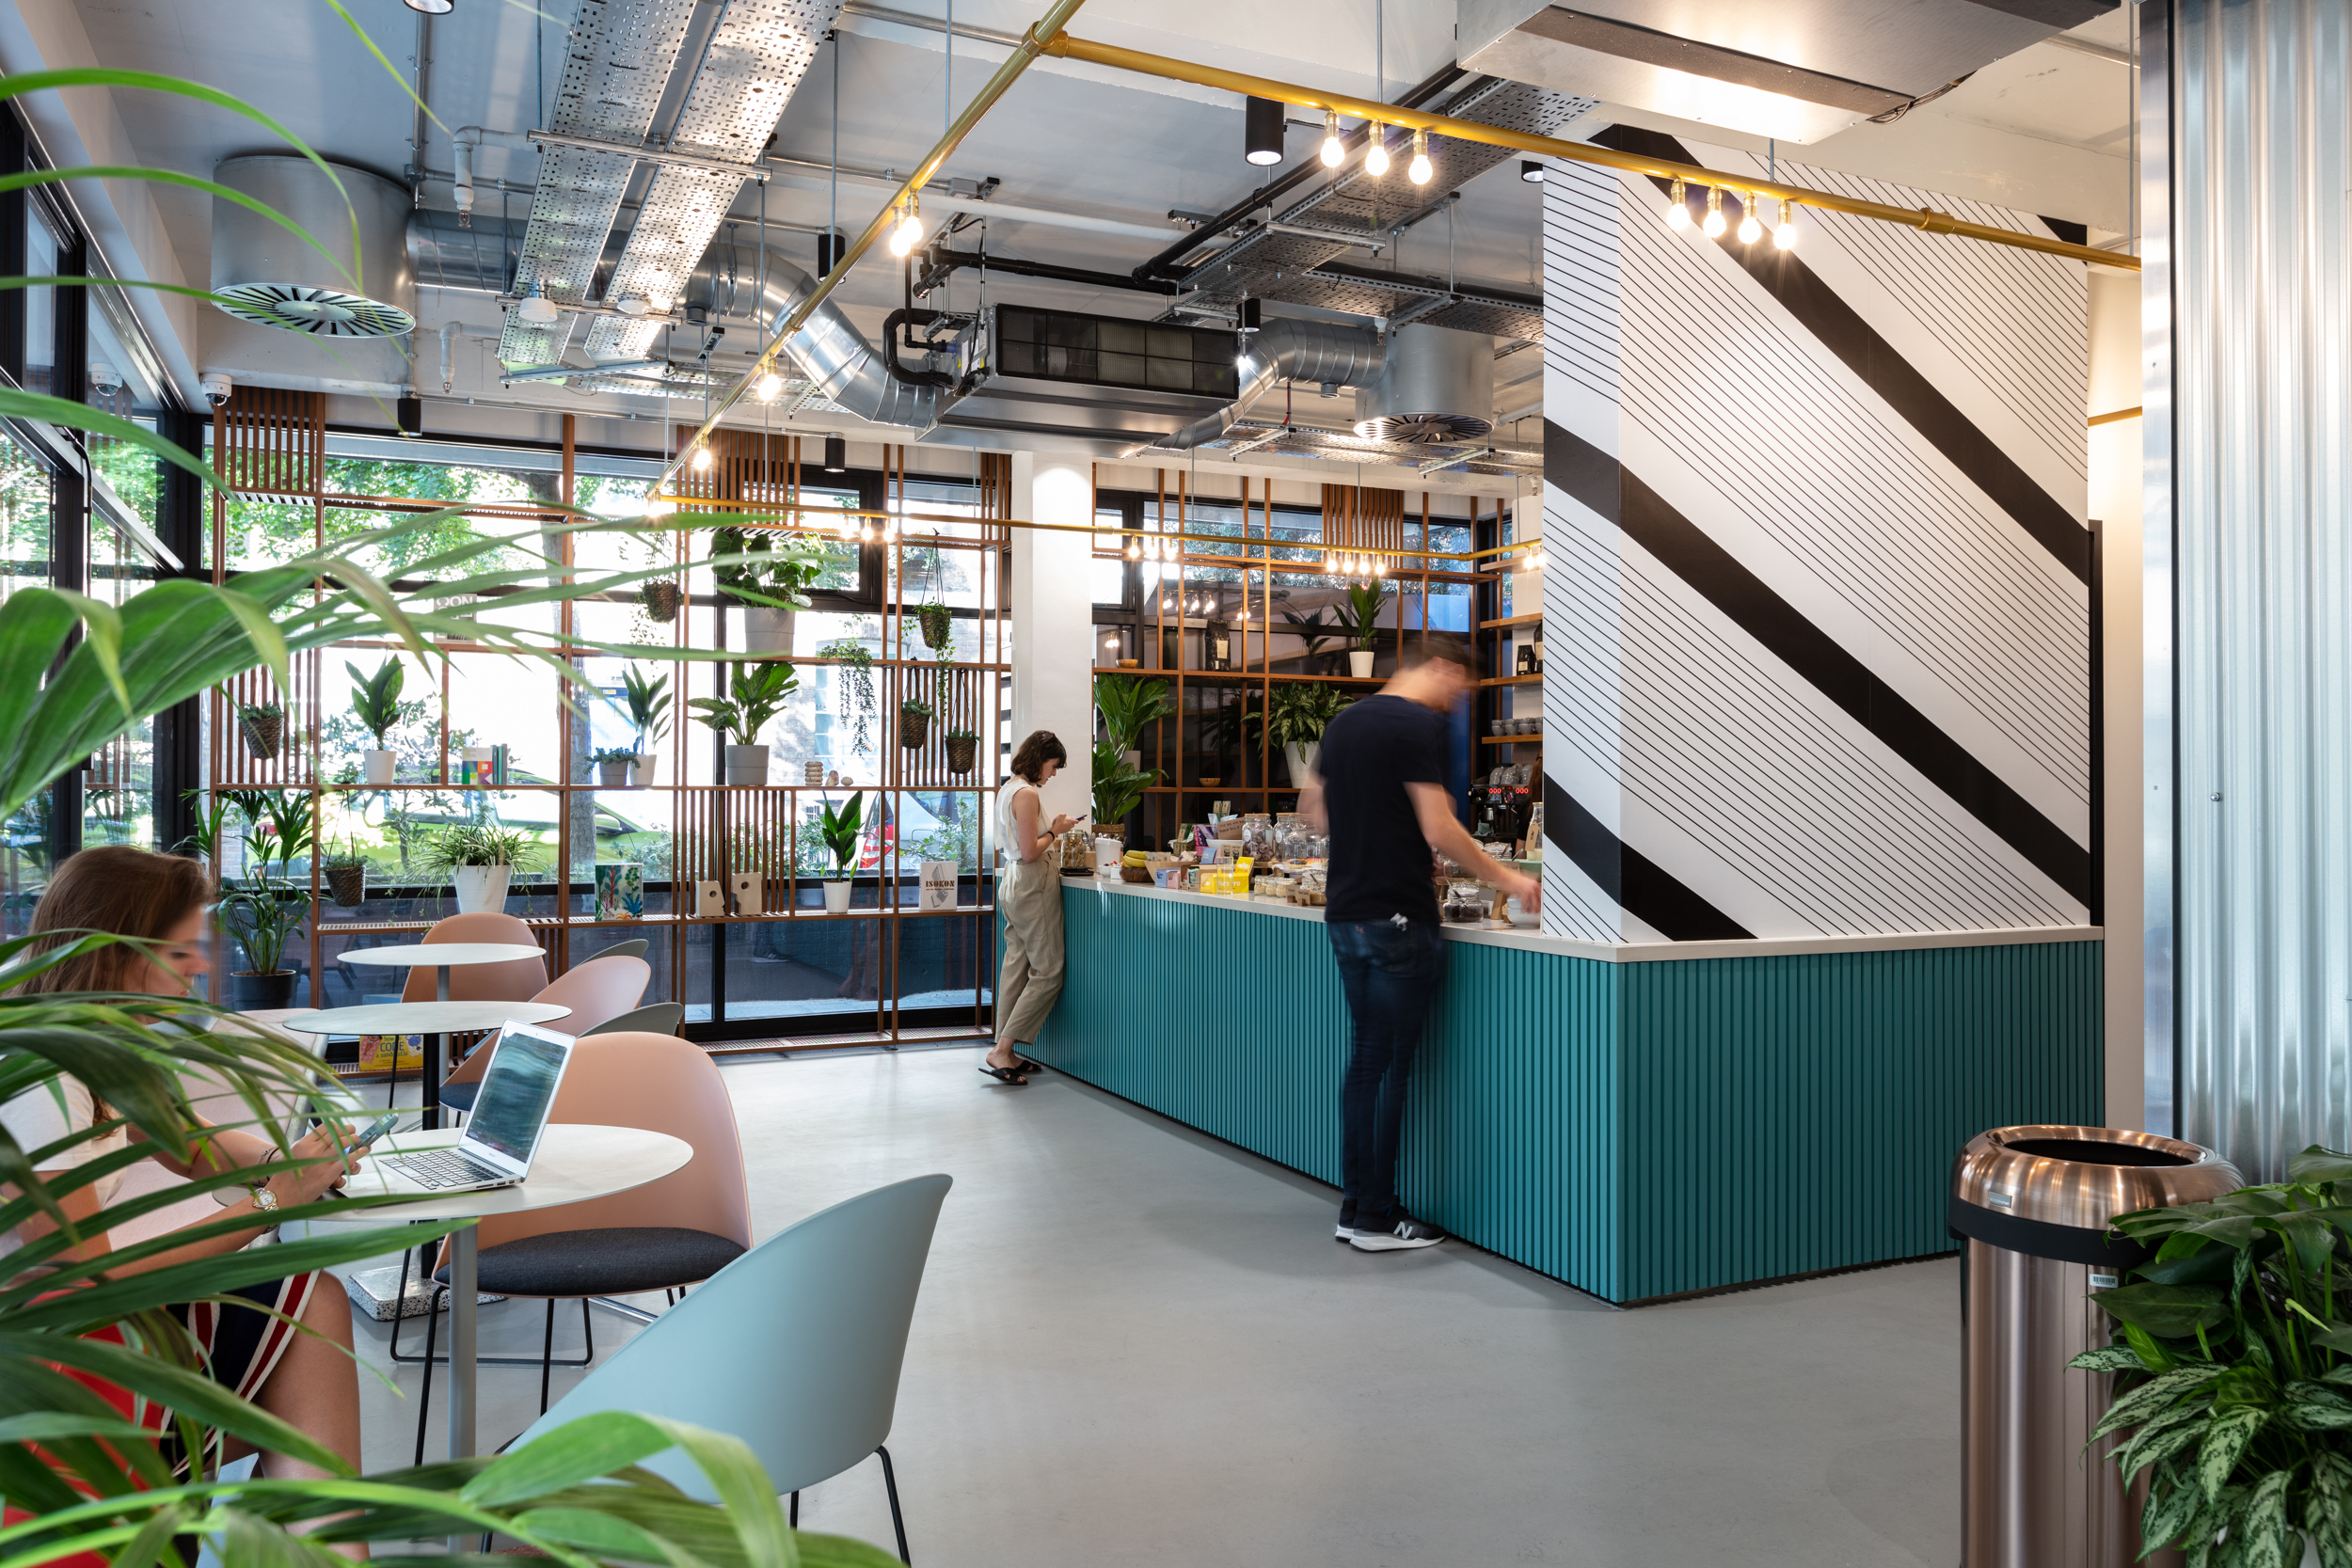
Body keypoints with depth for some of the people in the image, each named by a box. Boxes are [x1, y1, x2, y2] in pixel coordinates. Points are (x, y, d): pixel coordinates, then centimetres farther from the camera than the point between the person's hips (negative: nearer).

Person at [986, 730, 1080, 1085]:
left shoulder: (1008, 789, 14)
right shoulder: (1027, 793, -17)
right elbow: (1030, 852, -20)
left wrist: (1051, 827, 15)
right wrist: (1055, 831, -7)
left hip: (1013, 885, 10)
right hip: (1034, 887, -10)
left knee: (1016, 969, 11)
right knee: (1047, 974, -4)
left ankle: (1007, 1054, 14)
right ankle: (1001, 1051, -7)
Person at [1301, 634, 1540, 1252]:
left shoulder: (1344, 722, 13)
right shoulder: (1421, 725, -13)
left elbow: (1312, 807, 22)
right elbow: (1439, 830, -18)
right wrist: (1505, 878, -9)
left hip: (1344, 914, 8)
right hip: (1397, 917, -8)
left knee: (1365, 1055, 14)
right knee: (1397, 1064, 0)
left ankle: (1354, 1204, 19)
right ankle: (1376, 1217, 7)